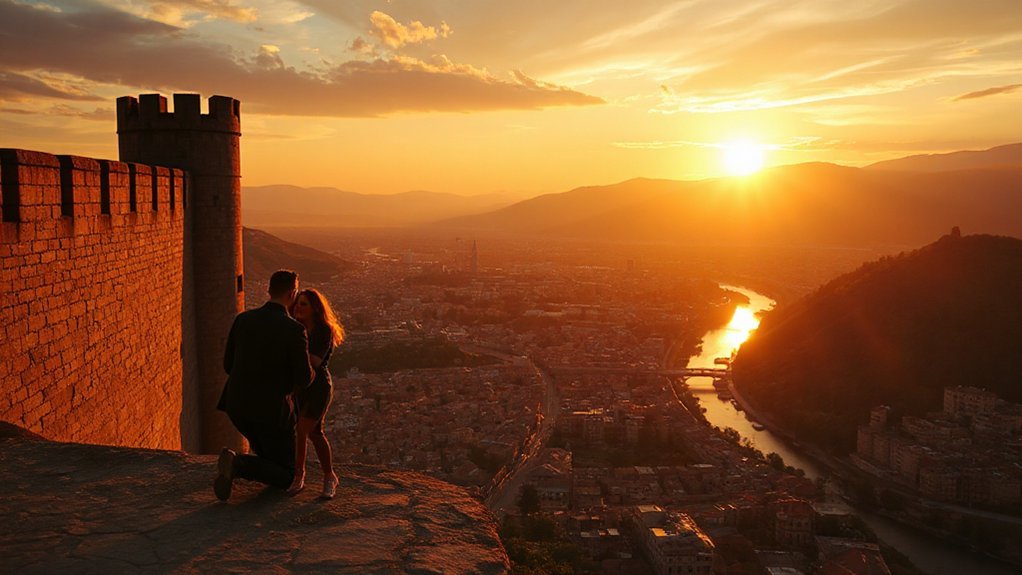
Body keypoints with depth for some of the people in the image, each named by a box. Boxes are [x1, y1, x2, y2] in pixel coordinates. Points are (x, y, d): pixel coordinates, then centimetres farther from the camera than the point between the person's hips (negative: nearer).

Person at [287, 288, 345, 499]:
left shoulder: (324, 331, -12)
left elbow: (316, 361, -23)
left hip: (319, 387, -6)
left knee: (301, 431, -14)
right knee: (314, 433, 11)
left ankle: (298, 476, 6)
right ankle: (329, 477, 26)